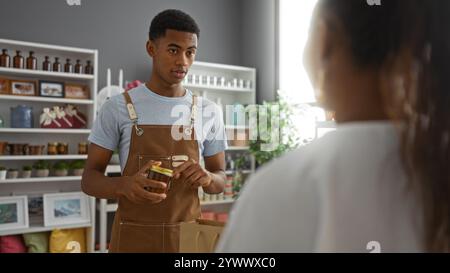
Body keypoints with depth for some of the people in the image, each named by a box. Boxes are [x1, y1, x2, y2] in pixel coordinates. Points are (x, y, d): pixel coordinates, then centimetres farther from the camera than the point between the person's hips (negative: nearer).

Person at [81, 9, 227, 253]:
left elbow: (220, 178, 8)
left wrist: (207, 178, -15)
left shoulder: (209, 112, 1)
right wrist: (124, 185, -25)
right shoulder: (117, 108, -6)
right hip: (132, 237, -2)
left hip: (188, 235, 2)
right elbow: (90, 179, -3)